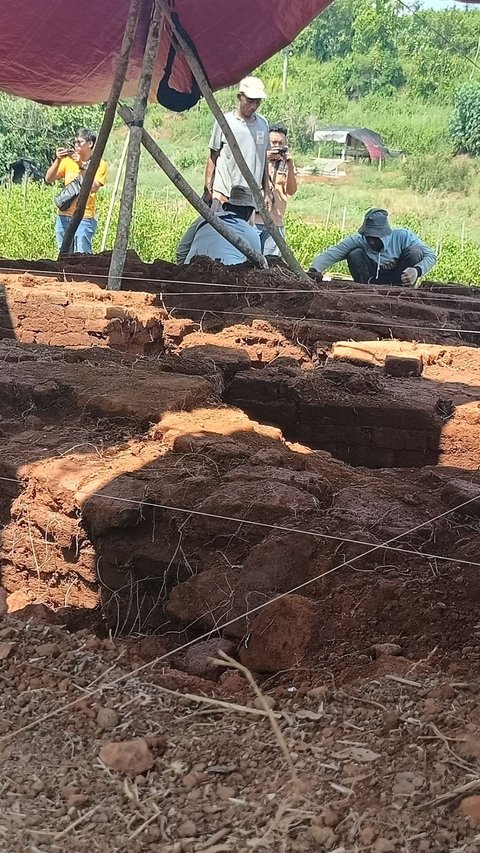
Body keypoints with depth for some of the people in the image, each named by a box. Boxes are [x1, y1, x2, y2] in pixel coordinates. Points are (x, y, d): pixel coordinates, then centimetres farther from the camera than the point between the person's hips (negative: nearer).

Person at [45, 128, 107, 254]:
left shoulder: (99, 164, 1)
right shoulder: (68, 161, 11)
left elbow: (93, 187, -14)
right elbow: (49, 179, 4)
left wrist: (82, 165, -16)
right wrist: (58, 160, -8)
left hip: (84, 218, -5)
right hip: (63, 216, 5)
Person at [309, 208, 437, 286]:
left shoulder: (402, 236, -21)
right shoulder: (358, 240, -20)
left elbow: (431, 255, -20)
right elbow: (329, 255, -29)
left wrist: (417, 270, -40)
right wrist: (313, 271, -48)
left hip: (400, 281, 0)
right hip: (373, 281, 1)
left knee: (414, 252, -26)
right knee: (354, 255, -24)